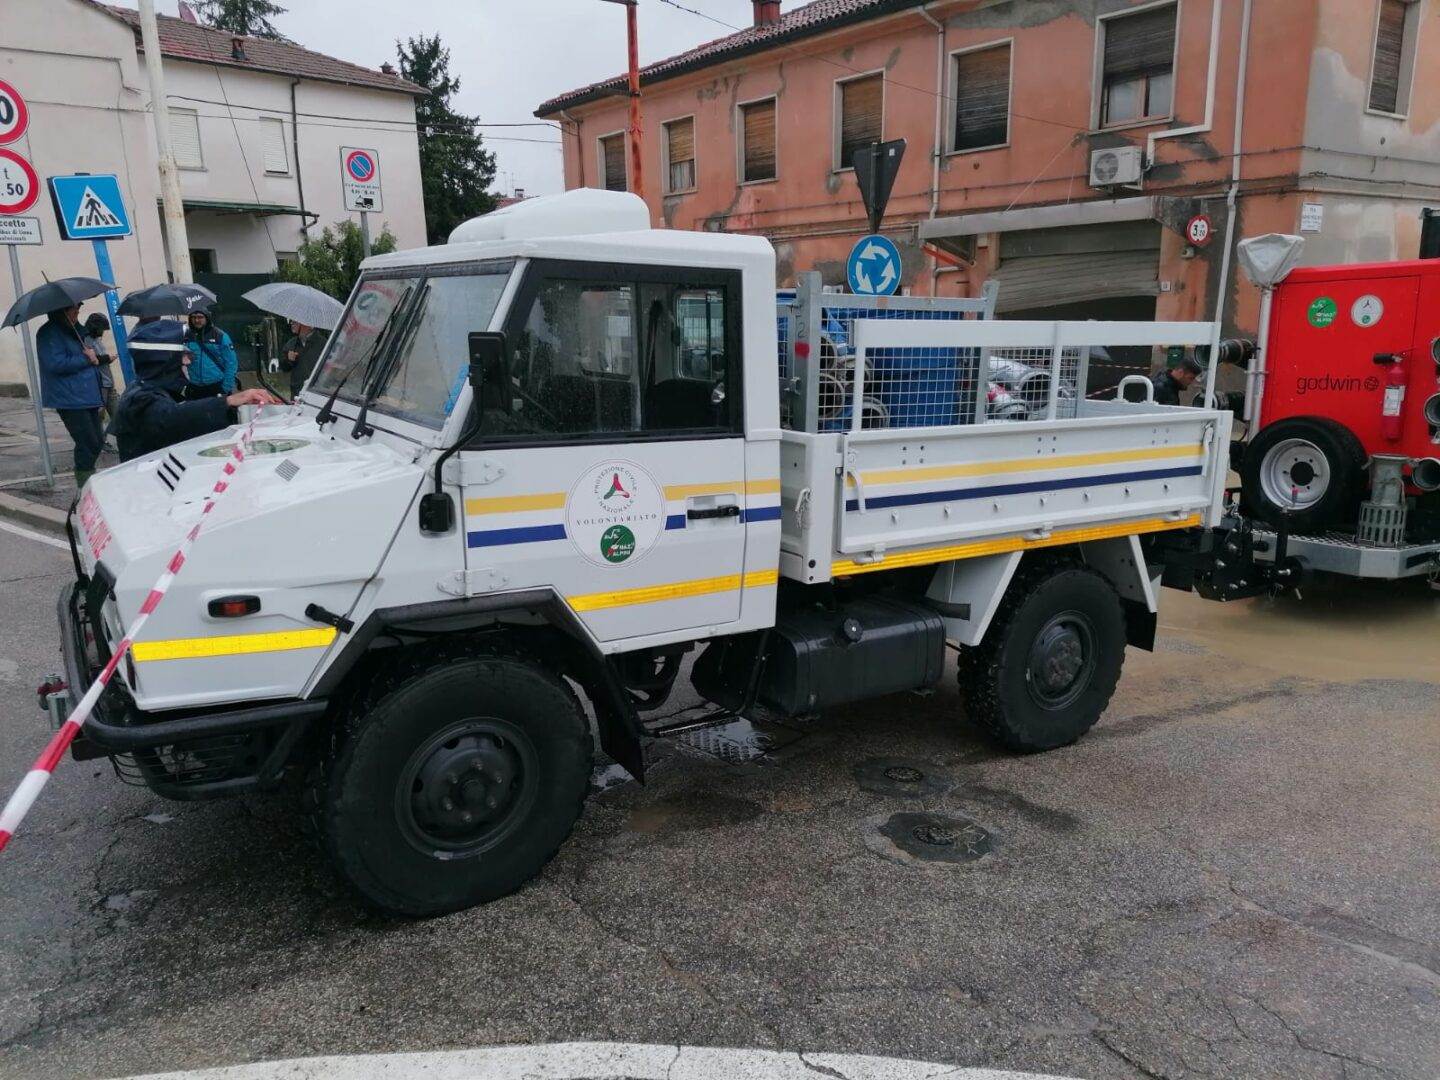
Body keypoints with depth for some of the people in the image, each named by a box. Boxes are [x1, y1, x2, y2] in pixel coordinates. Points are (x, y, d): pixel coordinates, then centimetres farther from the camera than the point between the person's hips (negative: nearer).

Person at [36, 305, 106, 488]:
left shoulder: (74, 331, 18)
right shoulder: (49, 334, -9)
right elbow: (55, 364, -21)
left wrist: (93, 357, 5)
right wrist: (86, 359, -13)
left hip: (87, 397, 9)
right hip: (70, 400, -9)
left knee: (97, 442, 10)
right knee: (88, 444, -11)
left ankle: (88, 480, 22)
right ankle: (84, 487, -3)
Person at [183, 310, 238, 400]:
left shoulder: (220, 336, -4)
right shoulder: (186, 336, 4)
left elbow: (231, 363, -5)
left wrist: (226, 389, -9)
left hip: (217, 389, -3)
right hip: (193, 390, 3)